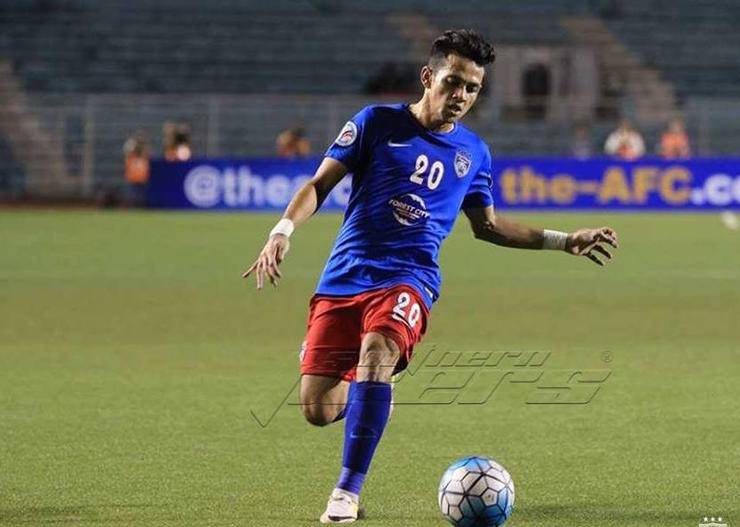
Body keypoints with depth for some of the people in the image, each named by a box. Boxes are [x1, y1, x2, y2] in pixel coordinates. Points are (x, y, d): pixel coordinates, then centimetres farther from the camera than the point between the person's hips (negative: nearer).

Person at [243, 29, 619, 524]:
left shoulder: (473, 152, 12)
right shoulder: (377, 122, 3)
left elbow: (488, 225, 27)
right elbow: (320, 184, 2)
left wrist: (564, 241, 22)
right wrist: (283, 231, -15)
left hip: (408, 282, 0)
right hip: (343, 279, 0)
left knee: (377, 350, -34)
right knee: (318, 409, -9)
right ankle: (359, 389, 31)